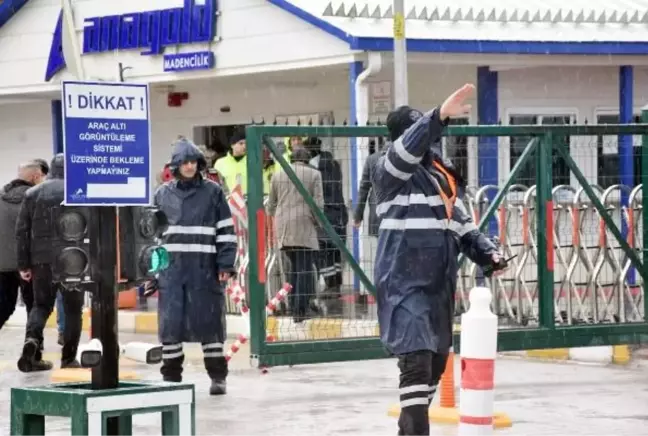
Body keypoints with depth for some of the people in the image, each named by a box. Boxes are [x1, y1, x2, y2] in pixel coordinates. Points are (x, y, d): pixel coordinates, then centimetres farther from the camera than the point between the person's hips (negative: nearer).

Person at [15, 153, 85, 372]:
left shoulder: (32, 194, 7)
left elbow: (22, 230, 6)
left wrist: (24, 264, 10)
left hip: (42, 258, 3)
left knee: (41, 305, 14)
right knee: (72, 308, 9)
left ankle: (32, 338, -14)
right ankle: (68, 357, 7)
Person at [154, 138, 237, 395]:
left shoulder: (212, 192, 3)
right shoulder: (163, 194, 9)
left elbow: (226, 231, 3)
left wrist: (226, 265, -4)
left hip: (204, 268, -2)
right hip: (171, 267, 2)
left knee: (209, 321, -1)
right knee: (170, 323, 2)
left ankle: (218, 377, 7)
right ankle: (171, 376, 12)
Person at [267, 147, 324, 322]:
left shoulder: (278, 175, 12)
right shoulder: (314, 174, 2)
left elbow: (271, 205, 14)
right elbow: (318, 203, -5)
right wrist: (318, 221, 7)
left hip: (283, 227, 4)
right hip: (304, 226, -4)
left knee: (294, 265, 15)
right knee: (305, 268, -2)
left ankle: (294, 307, 10)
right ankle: (301, 310, -8)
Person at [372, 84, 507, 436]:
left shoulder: (445, 174, 14)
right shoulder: (390, 171, -9)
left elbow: (462, 223, 19)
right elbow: (407, 148, -32)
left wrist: (487, 253, 3)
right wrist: (440, 115, -44)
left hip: (440, 282, 8)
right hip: (404, 282, -8)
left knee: (436, 361, 16)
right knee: (417, 361, -18)